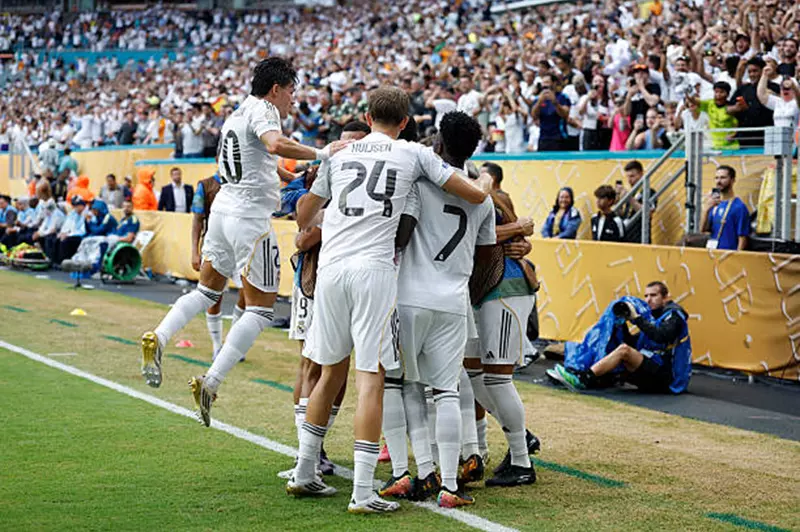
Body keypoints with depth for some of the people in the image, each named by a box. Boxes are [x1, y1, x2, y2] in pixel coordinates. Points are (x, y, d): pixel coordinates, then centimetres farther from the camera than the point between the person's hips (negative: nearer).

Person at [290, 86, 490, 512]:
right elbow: (476, 195, 6)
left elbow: (304, 217, 29)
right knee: (371, 377, -3)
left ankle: (303, 473, 25)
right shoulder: (414, 154, 7)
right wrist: (483, 182, 30)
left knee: (332, 372, 18)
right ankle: (362, 493, -7)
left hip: (331, 267, 4)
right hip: (373, 269, -4)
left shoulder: (338, 155, 17)